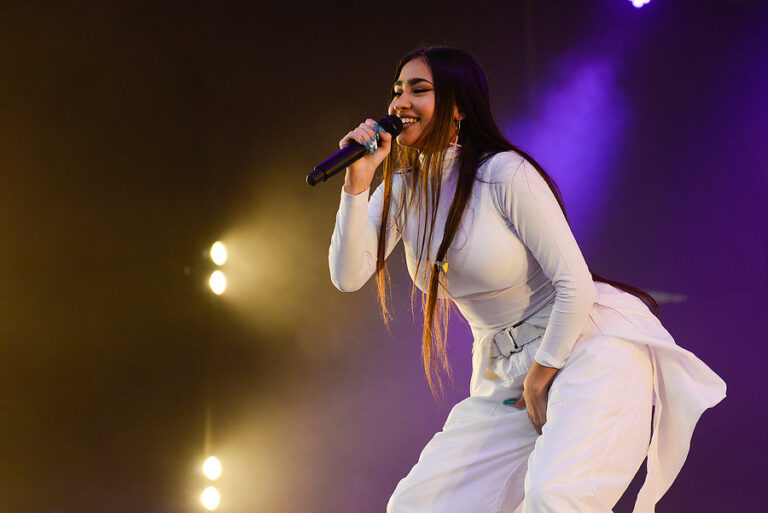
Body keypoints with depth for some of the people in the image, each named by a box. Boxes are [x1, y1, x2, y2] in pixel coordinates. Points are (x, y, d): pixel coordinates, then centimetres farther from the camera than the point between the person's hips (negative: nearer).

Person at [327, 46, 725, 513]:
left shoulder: (506, 175, -16)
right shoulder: (401, 190, 5)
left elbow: (576, 284, -17)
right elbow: (348, 277, -5)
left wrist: (540, 378, -10)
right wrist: (357, 184, -14)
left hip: (591, 347, -7)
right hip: (504, 372, 7)